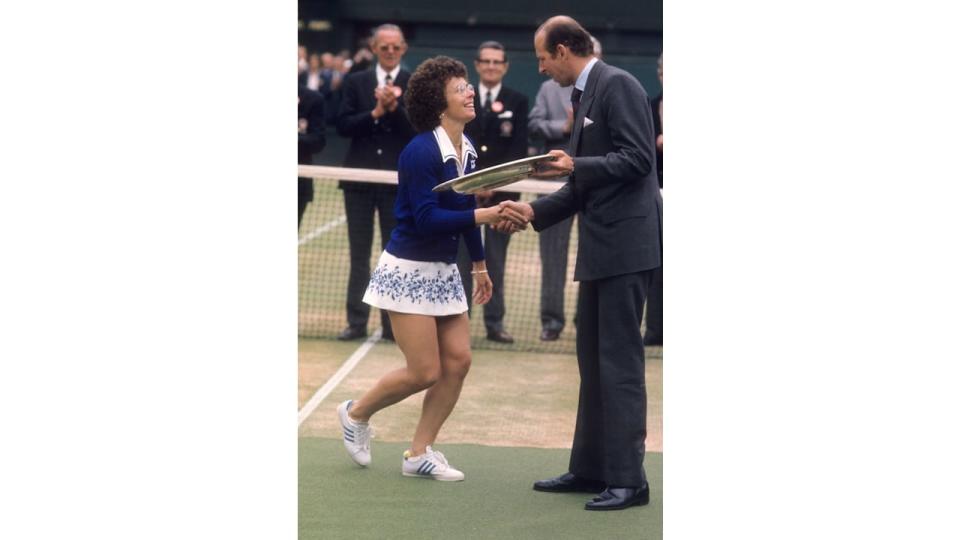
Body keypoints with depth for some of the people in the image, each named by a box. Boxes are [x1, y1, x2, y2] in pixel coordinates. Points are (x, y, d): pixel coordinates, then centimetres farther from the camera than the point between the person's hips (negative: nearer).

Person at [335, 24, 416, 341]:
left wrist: (394, 108, -22)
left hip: (398, 180, -2)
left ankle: (393, 323, 7)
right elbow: (343, 126, -3)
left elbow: (419, 131, -9)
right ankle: (356, 322, 10)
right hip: (360, 179, 2)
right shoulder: (355, 82, 6)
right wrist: (375, 113, -16)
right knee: (359, 255, 6)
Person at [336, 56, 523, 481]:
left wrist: (479, 264, 21)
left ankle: (419, 453, 12)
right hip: (409, 270, -8)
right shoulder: (422, 151, -20)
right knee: (426, 372, -6)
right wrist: (483, 215, -29)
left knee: (458, 360, 0)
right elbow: (426, 218, -25)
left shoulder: (467, 151, 5)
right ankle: (356, 414, 20)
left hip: (443, 271, 8)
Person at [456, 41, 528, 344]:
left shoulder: (517, 102, 4)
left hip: (502, 190, -1)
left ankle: (494, 323, 7)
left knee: (496, 259, 3)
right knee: (462, 257, 0)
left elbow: (519, 150, -1)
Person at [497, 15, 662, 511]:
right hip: (600, 248, 10)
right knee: (593, 359, 14)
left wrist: (577, 166, -23)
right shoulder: (584, 96, 18)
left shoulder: (617, 85, -10)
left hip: (625, 244, -10)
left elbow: (638, 159, -18)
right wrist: (533, 211, 12)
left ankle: (627, 478, -5)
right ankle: (590, 469, 21)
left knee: (619, 361, -8)